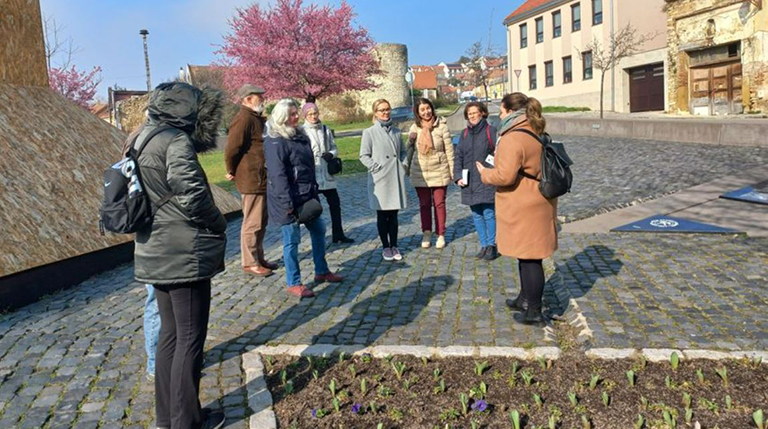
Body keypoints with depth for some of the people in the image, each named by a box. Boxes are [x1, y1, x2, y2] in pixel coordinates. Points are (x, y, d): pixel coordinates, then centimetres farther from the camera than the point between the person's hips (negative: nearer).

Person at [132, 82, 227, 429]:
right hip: (185, 255, -9)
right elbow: (192, 196, -22)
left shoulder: (141, 140, 13)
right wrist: (219, 225, -5)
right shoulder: (176, 141, -15)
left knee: (170, 332, 18)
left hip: (156, 253, 9)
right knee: (190, 338, 2)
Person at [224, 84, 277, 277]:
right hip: (252, 180, -10)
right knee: (253, 223, -2)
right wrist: (232, 172, -9)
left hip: (262, 179, 10)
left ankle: (259, 258, 28)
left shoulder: (257, 118, 15)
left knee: (261, 221, 16)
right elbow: (231, 149, -20)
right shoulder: (244, 119, -17)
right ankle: (250, 263, 8)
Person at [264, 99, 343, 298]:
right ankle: (294, 284, 12)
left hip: (307, 196, 9)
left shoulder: (300, 136, 13)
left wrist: (314, 192, 15)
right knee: (292, 240, 0)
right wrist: (287, 203, -23)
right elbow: (277, 175, -21)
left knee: (318, 230, 17)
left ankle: (321, 271, 33)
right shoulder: (275, 142, -15)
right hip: (289, 200, -9)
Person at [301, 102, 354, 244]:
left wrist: (331, 154, -7)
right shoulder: (302, 131, -5)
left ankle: (338, 234, 20)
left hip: (326, 174, 5)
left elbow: (334, 147, 13)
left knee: (335, 203, 8)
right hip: (311, 175, -5)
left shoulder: (326, 130, 9)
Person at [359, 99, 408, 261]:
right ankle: (386, 247, 17)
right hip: (380, 180, -3)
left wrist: (404, 164, 3)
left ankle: (394, 246, 19)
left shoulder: (396, 131, 10)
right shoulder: (369, 132, -3)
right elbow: (364, 155, -4)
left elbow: (402, 151, 19)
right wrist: (376, 167, -12)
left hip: (396, 178, 3)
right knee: (382, 215, 6)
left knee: (393, 214, 9)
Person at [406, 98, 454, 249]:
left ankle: (441, 235, 17)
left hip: (439, 171, -2)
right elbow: (409, 149, 12)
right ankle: (426, 233, 23)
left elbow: (449, 149, -4)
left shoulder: (441, 126, -7)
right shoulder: (414, 128, 2)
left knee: (439, 203, 5)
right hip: (420, 173, 3)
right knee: (424, 204, 11)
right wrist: (407, 167, -1)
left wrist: (452, 170, -4)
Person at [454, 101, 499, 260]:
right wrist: (458, 176, 2)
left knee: (489, 214, -4)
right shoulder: (464, 134, 13)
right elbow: (458, 157, 14)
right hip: (469, 183, 5)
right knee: (476, 216, 10)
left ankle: (492, 245, 9)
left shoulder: (491, 131, -3)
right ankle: (484, 245, 20)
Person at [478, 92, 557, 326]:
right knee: (528, 255, 21)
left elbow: (505, 176, -25)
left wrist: (485, 173, -7)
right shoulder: (537, 135, 11)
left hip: (523, 209, -10)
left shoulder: (513, 139, -20)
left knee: (528, 258, 0)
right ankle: (525, 299, 36)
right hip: (538, 204, 10)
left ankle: (534, 312, 10)